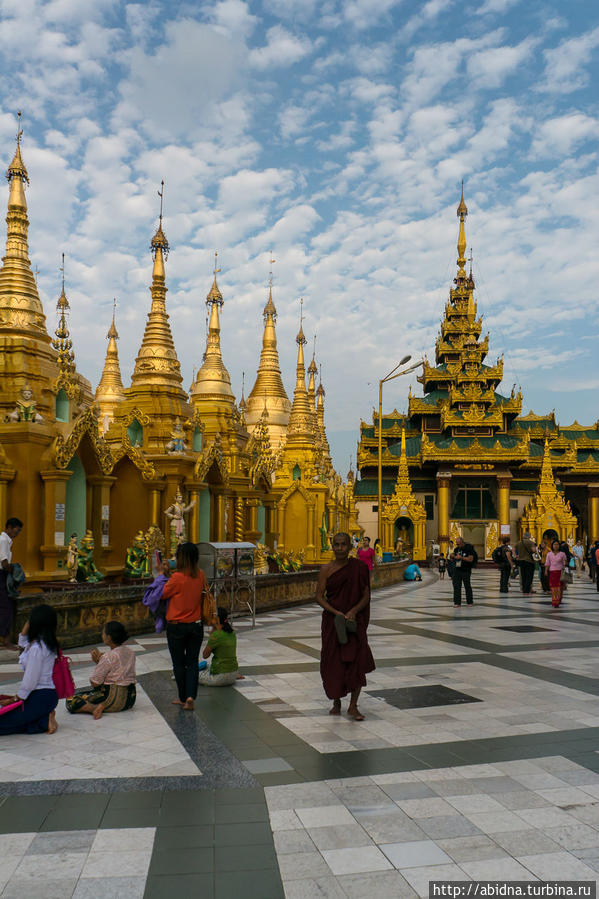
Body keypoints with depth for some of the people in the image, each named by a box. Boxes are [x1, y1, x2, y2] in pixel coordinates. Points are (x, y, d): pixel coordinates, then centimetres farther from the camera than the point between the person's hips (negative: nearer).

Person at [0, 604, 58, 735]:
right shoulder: (47, 643, 9)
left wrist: (14, 699, -5)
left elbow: (30, 681, -18)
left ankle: (43, 722, -8)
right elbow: (23, 643, 30)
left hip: (40, 698, -9)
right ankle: (44, 718, 5)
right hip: (49, 695, 9)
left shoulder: (36, 648, -19)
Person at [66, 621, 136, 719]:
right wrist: (100, 660, 7)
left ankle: (95, 708, -22)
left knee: (71, 700, -3)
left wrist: (98, 661, 0)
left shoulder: (109, 657, -18)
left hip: (114, 698, -9)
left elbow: (94, 682, -12)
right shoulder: (130, 652, 7)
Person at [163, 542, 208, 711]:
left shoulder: (177, 577, -19)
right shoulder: (200, 575, -3)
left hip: (176, 626, -4)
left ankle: (183, 698, 22)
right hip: (196, 626, 4)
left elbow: (163, 594, -6)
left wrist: (164, 573, 3)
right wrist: (170, 574, 8)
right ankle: (190, 697, -2)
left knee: (179, 664, 13)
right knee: (192, 662, 11)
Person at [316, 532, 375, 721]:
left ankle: (353, 706, -3)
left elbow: (366, 596, 1)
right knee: (333, 662, 5)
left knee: (358, 659, -11)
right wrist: (336, 613, -17)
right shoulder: (326, 570, 1)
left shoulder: (359, 567, 0)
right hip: (332, 621, 1)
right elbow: (319, 596, -3)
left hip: (354, 621, -1)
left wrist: (354, 611, -17)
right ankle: (336, 702, 25)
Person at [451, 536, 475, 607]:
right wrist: (453, 556, -3)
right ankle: (457, 602, 4)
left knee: (467, 586, 7)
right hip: (456, 570, 5)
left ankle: (469, 602, 19)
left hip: (466, 571, -5)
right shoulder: (456, 549, 9)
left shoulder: (469, 548, -10)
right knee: (456, 586, 0)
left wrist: (461, 557, -20)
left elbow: (471, 559, -17)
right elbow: (453, 556, 20)